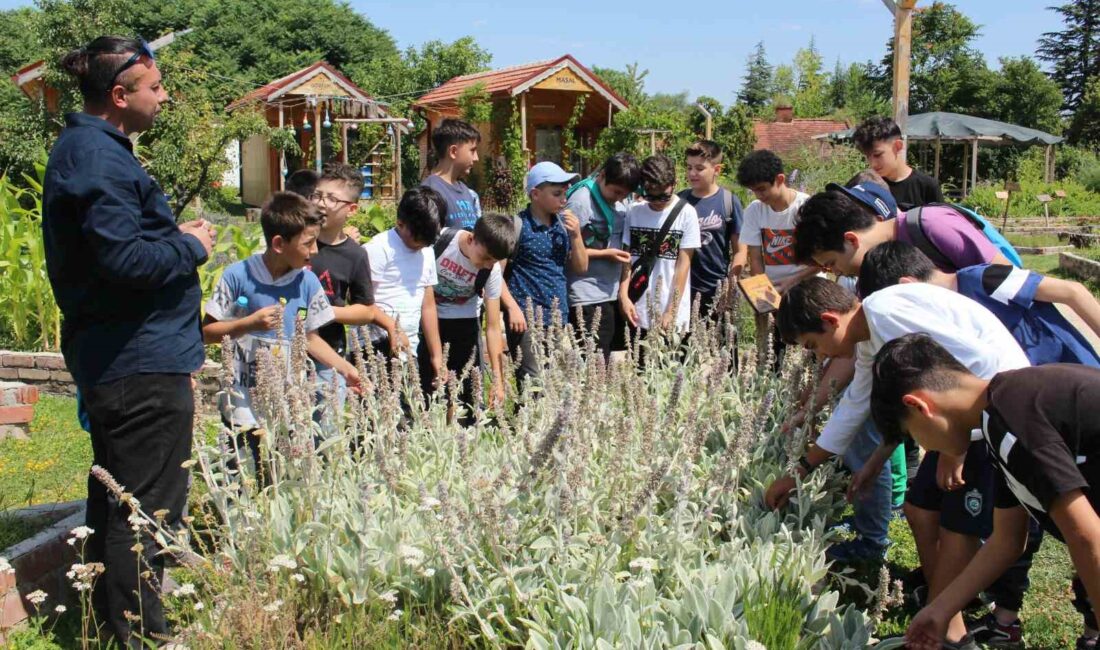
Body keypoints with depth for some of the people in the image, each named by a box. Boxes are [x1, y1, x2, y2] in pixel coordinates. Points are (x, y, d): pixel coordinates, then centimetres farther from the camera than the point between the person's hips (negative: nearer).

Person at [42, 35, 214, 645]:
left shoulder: (82, 148, 15)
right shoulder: (101, 159, -19)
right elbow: (125, 259, -27)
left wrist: (173, 234, 10)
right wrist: (191, 246, -12)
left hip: (109, 360, 12)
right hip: (143, 365, -12)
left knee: (114, 504, 21)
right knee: (147, 513, -3)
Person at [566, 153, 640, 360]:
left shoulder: (617, 200, 7)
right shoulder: (581, 201, -14)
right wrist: (605, 254, -17)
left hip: (613, 294, 7)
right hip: (589, 298, -7)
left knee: (606, 362, 14)